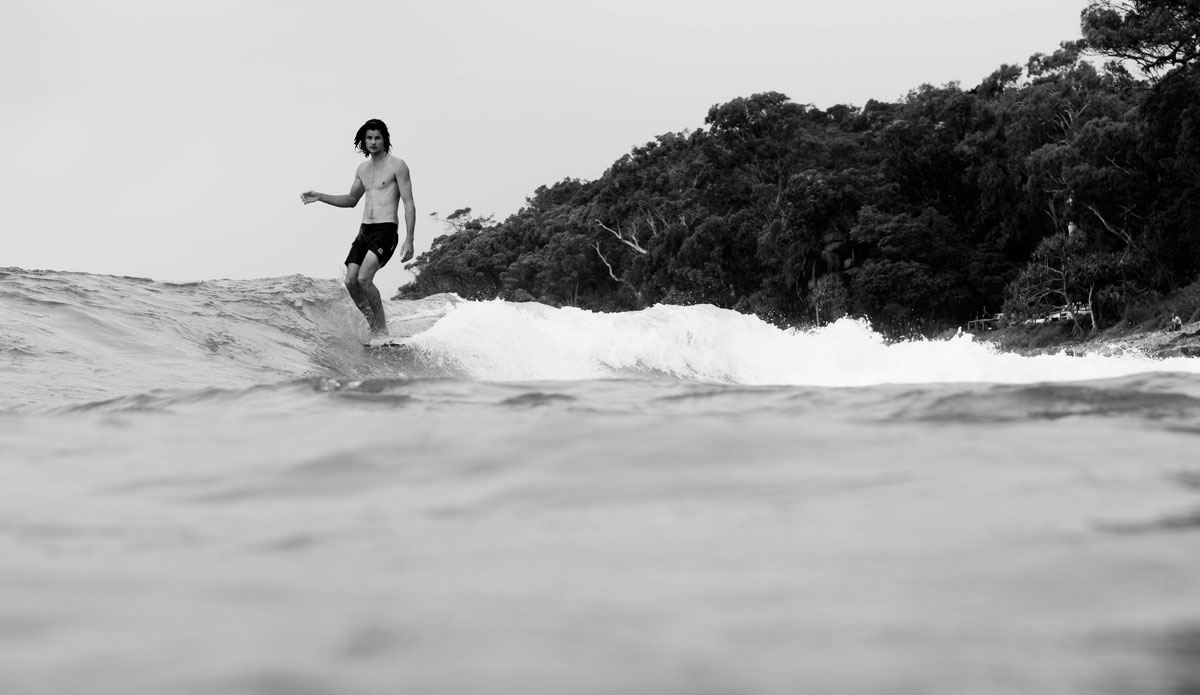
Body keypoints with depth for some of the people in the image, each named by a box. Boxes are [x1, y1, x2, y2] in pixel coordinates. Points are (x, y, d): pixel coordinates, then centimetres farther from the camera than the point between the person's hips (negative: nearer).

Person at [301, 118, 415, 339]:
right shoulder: (363, 169, 17)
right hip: (364, 230, 7)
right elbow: (351, 200, 30)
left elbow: (409, 204, -7)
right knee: (350, 282, -6)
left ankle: (382, 331, -13)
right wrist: (319, 197, 17)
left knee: (364, 278, -23)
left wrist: (409, 240, -15)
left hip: (386, 230, -7)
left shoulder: (397, 166, -3)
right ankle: (373, 327, 5)